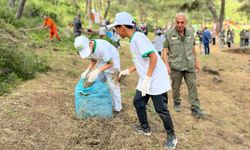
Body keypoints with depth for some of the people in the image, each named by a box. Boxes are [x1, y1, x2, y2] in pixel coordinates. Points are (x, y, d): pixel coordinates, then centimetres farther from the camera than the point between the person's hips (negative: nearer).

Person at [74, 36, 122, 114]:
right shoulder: (86, 47, -17)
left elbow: (110, 63, -28)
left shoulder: (101, 47, -38)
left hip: (112, 61, -7)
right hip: (101, 60, 7)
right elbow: (93, 60, -1)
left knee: (113, 85, -7)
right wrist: (87, 71, -17)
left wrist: (97, 71, -38)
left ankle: (117, 108, 7)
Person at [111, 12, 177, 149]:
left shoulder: (138, 37, -18)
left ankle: (171, 136, 17)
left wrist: (147, 78, -24)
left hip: (156, 79, -10)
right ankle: (145, 128, 35)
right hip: (146, 79, 10)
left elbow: (153, 57, -24)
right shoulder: (133, 40, 12)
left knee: (161, 109, -1)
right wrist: (127, 71, 23)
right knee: (138, 102, 16)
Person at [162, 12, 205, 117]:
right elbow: (165, 51, -5)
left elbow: (193, 49, 14)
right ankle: (177, 103, 32)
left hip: (189, 65, 3)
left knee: (193, 86, -1)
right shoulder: (169, 34, -6)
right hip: (175, 66, -2)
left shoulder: (190, 33, 4)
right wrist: (167, 65, -13)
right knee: (176, 87, 9)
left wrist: (196, 62, 15)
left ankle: (195, 108, 4)